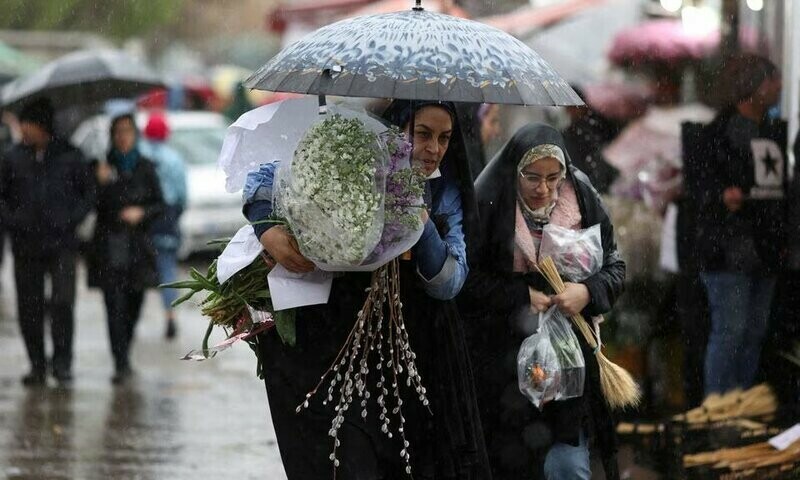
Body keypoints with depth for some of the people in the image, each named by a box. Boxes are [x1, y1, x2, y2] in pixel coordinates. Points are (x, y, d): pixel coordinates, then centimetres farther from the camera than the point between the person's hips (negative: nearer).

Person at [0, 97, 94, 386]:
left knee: (62, 302, -12)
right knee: (29, 307, 4)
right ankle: (37, 366, 14)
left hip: (61, 243, -2)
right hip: (25, 245, 2)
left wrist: (72, 219, -5)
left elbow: (87, 193, 8)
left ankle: (62, 363, -2)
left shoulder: (69, 156, 1)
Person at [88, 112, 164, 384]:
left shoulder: (145, 168, 6)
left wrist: (141, 213, -10)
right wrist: (101, 183, -20)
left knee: (133, 305, 9)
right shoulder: (103, 167, 1)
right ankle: (121, 364, -14)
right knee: (115, 306, -11)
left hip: (138, 246, 2)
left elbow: (160, 205, 8)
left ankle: (124, 355, 30)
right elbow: (94, 205, -4)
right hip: (109, 246, -2)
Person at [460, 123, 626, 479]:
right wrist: (522, 296, -15)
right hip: (504, 355, -2)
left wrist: (588, 292, -14)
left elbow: (614, 267, 6)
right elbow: (465, 277, -7)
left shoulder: (582, 202, 0)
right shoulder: (488, 207, -8)